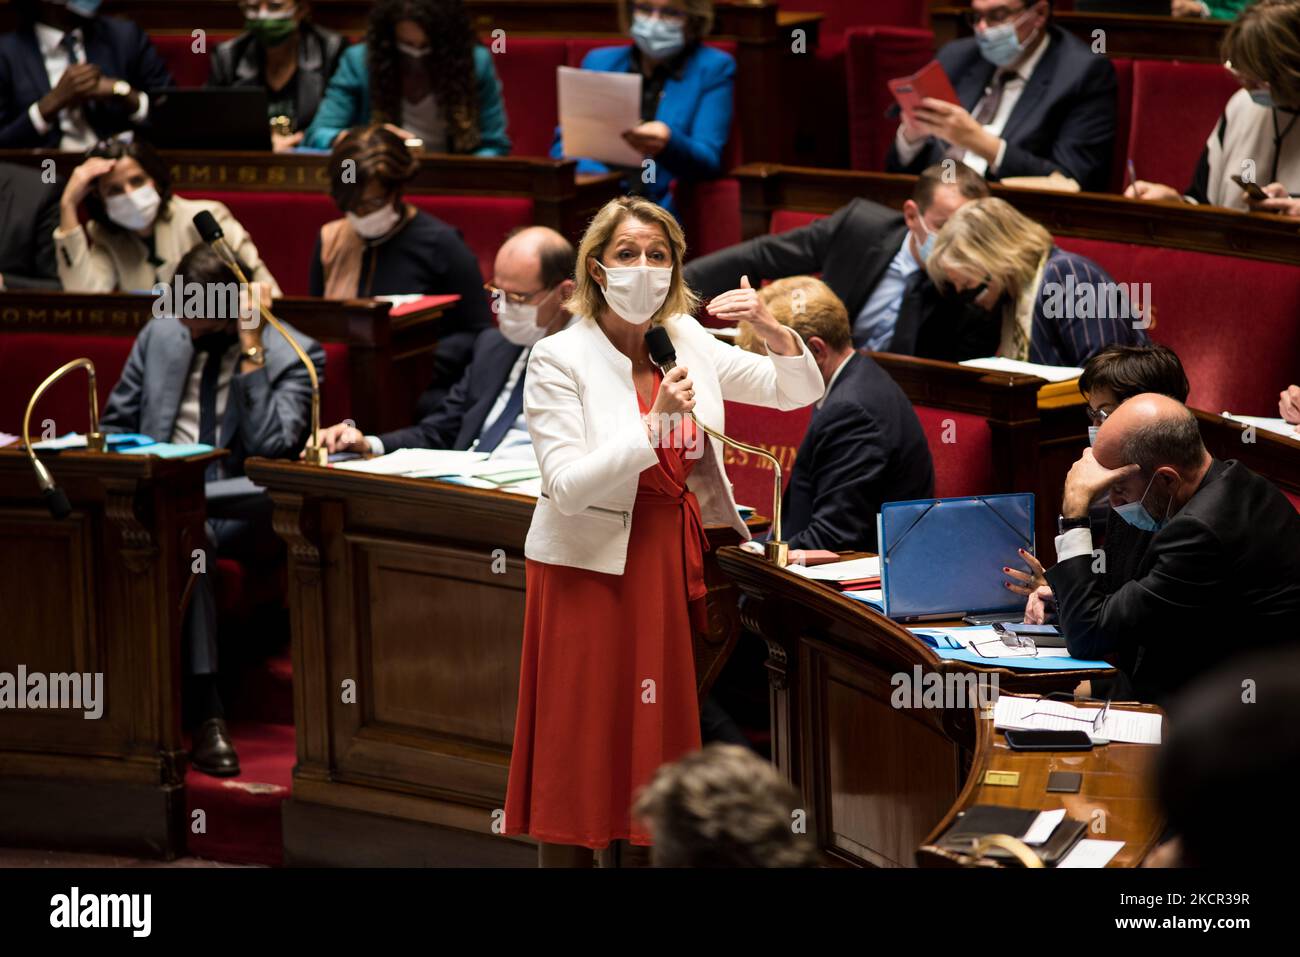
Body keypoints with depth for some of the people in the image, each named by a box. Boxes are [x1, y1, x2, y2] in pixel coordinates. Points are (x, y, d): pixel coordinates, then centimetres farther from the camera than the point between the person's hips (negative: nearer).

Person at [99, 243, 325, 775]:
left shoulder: (294, 356, 0)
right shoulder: (160, 336, 15)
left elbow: (270, 446, -13)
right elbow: (116, 424, 22)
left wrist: (251, 352, -13)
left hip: (239, 511, -2)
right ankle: (205, 713, -40)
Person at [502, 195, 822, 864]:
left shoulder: (688, 343, 7)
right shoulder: (559, 359, -9)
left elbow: (799, 390, 12)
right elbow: (568, 485, -17)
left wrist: (770, 330, -7)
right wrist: (656, 425, -23)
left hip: (677, 558, 5)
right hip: (593, 565, -5)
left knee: (663, 733, 7)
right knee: (585, 741, -1)